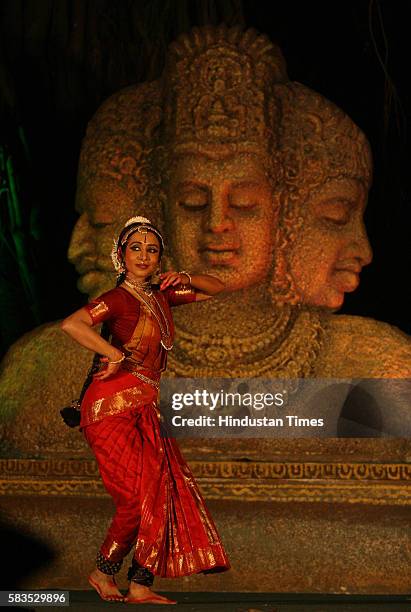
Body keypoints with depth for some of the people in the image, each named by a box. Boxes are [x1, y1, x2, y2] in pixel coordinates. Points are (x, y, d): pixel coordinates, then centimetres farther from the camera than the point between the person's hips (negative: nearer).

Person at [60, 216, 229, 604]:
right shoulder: (117, 299, -9)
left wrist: (187, 280, 6)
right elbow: (71, 325, -27)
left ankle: (140, 586, 4)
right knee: (139, 497, -10)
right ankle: (103, 573, 11)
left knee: (164, 494, -1)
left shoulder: (161, 295, 13)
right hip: (112, 407, -7)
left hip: (145, 410, 7)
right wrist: (117, 355, -20)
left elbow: (217, 290, 25)